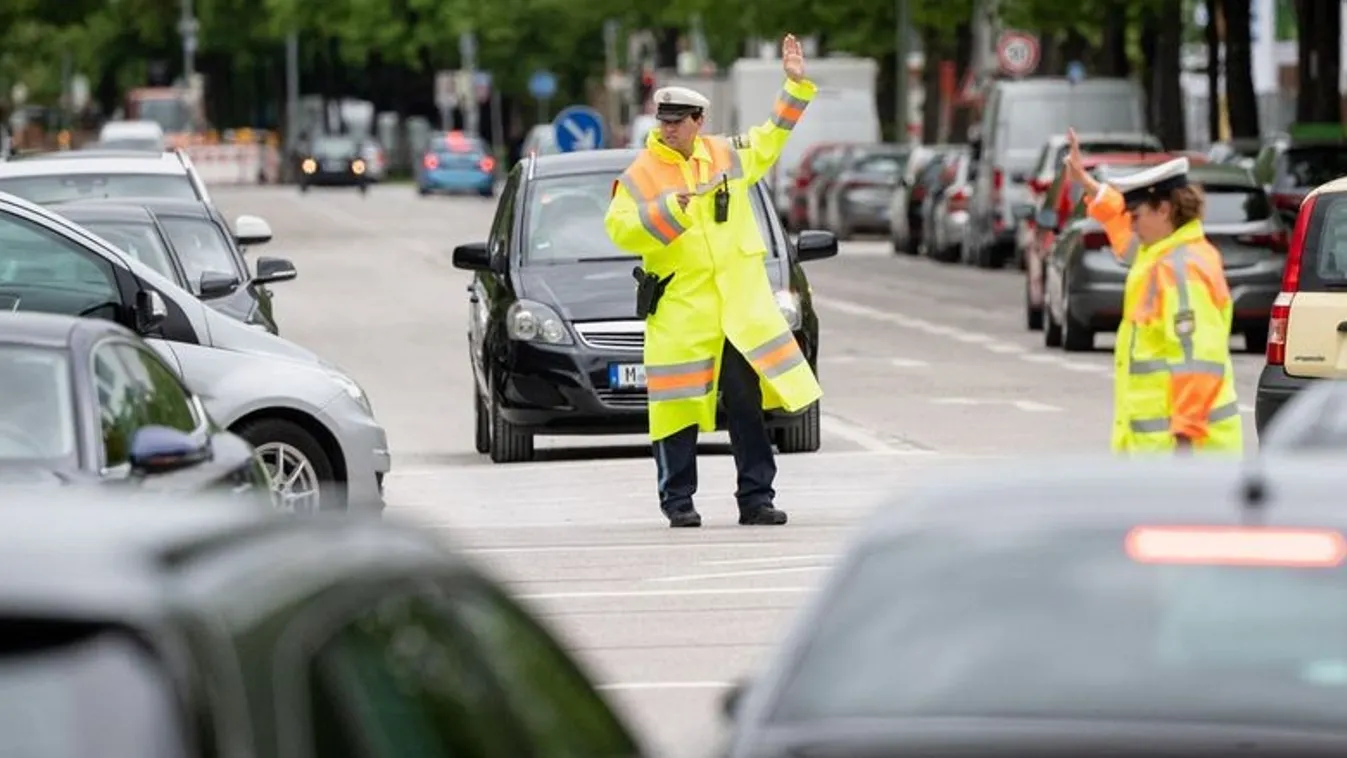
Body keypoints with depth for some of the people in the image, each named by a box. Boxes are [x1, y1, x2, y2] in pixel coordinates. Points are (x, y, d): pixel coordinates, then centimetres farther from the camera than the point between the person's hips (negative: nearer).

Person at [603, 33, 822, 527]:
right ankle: (678, 501, 9)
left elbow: (770, 139, 26)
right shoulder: (640, 176, -1)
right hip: (678, 315, -3)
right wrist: (666, 209, -20)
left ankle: (756, 497, 11)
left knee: (748, 405, 5)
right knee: (680, 409, -1)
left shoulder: (727, 155, 11)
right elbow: (620, 228, -9)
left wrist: (796, 86, 20)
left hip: (742, 308, 3)